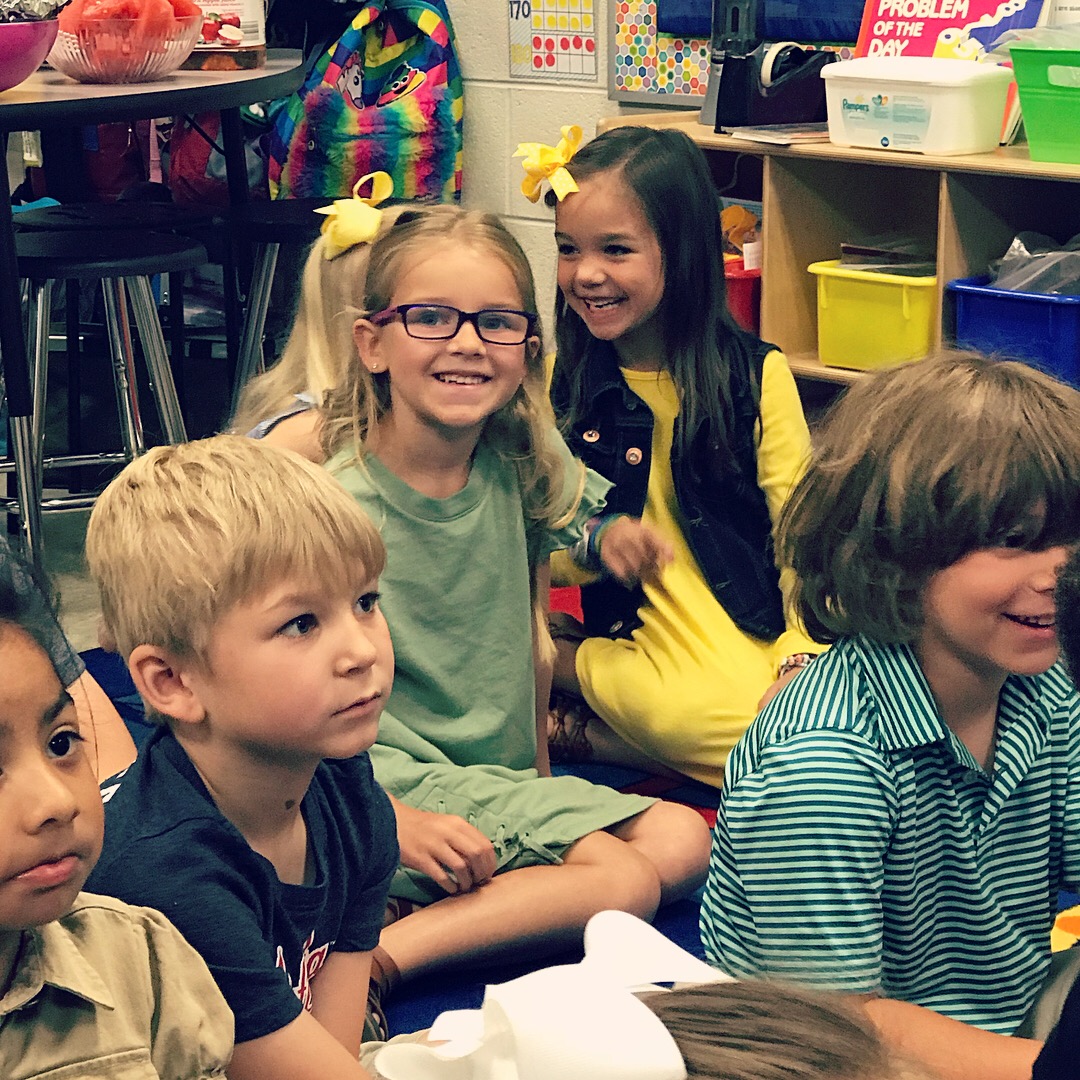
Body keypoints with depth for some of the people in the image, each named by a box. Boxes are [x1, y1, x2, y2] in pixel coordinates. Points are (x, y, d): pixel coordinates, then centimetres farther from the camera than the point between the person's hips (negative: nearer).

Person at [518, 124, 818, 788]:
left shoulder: (757, 376, -1)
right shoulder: (559, 387, 5)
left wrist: (805, 655, -15)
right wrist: (595, 543, -15)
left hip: (756, 629, 2)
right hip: (635, 630, -2)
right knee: (700, 713, -36)